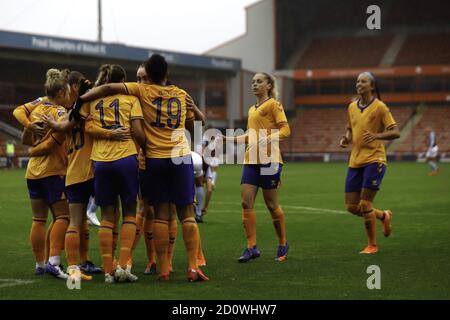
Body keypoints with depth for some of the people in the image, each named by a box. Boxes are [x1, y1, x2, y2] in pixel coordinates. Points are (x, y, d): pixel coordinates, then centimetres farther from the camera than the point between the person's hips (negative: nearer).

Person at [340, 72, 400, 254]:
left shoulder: (379, 107, -7)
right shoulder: (352, 107, 11)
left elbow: (395, 132, -9)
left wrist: (376, 136, -26)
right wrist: (346, 138, 3)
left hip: (374, 160, -6)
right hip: (355, 162, 7)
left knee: (365, 205, -9)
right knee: (351, 207, 5)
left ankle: (372, 245, 8)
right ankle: (384, 216, 31)